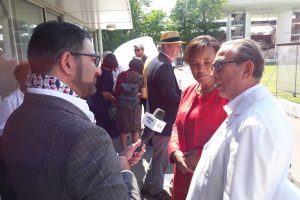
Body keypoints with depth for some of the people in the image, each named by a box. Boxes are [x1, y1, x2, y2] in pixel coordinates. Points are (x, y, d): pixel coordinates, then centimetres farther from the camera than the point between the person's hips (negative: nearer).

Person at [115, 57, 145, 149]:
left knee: (123, 129, 13)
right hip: (134, 105, -2)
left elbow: (116, 90, 6)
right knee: (135, 130, 11)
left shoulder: (121, 75, 3)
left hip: (121, 104, 2)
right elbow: (143, 94, -2)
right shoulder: (140, 77, -3)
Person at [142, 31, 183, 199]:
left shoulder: (155, 62, 8)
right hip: (164, 120, -10)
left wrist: (181, 92, 6)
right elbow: (172, 98, -26)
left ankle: (149, 185, 41)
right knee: (161, 157, 9)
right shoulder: (164, 66, -24)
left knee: (158, 155, 24)